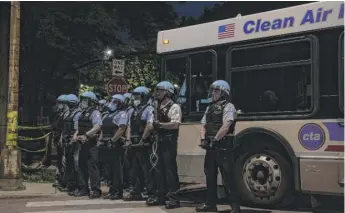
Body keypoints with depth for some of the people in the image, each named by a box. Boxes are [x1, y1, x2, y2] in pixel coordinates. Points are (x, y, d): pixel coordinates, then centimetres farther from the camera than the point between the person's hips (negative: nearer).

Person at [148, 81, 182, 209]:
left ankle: (174, 198, 2)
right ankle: (159, 196, 20)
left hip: (169, 142, -8)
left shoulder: (174, 107, -10)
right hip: (160, 142, 8)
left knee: (170, 169, -5)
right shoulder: (159, 107, 16)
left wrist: (159, 124, -20)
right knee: (159, 169, 11)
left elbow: (175, 124, -21)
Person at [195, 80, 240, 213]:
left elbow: (225, 127, -18)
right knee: (210, 175, 13)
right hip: (211, 146, 8)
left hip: (223, 146, -8)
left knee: (228, 177, -8)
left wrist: (214, 140, -18)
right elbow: (204, 126, 17)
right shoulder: (210, 108, 18)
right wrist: (203, 139, 0)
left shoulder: (228, 107, -7)